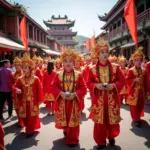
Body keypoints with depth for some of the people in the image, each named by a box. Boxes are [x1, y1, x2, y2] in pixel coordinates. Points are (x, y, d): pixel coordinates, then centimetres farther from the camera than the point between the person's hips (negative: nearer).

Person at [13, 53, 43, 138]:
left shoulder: (36, 79, -9)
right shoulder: (20, 79, 1)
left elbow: (39, 90, -6)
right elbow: (16, 87, 6)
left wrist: (40, 100, -6)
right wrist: (17, 90, -18)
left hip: (33, 102, -3)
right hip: (23, 102, 4)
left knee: (32, 116, 4)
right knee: (24, 116, 12)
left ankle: (30, 130, 20)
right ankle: (29, 129, 35)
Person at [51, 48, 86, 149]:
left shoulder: (78, 75, -5)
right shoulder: (58, 75, 0)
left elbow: (83, 89, -6)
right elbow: (54, 87, -1)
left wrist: (75, 94, -20)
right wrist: (60, 93, -18)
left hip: (74, 102, -2)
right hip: (62, 102, 2)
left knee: (73, 121, 3)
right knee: (63, 120, 17)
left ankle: (72, 141, 16)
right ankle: (66, 132, 48)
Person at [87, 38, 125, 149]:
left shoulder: (115, 68, -2)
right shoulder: (92, 70, -2)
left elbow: (122, 80, -1)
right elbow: (89, 83, 1)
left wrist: (113, 85, -18)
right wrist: (96, 85, -18)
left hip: (112, 99, 1)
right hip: (98, 100, 0)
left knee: (112, 120, 13)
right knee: (99, 121, 6)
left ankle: (111, 137, 40)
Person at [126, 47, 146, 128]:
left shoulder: (143, 70, 6)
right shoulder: (131, 70, -9)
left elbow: (145, 81, 10)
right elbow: (127, 80, -12)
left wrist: (145, 90, 7)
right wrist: (134, 80, -24)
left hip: (141, 91, 5)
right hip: (134, 91, -5)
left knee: (141, 105, 14)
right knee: (134, 106, -1)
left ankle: (138, 117, 32)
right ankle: (135, 119, 10)